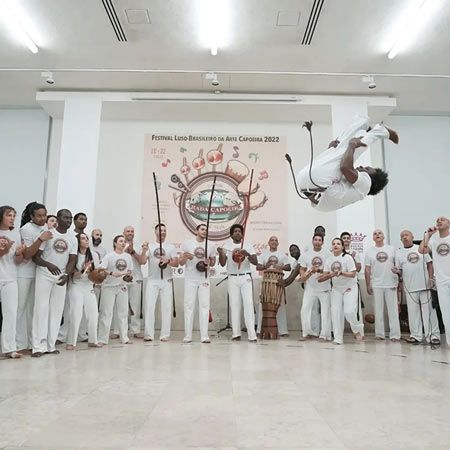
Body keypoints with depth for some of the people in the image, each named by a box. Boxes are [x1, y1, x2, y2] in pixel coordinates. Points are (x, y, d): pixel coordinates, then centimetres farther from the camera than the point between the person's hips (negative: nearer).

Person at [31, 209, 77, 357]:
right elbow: (35, 256, -9)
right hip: (44, 275, -4)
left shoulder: (73, 238, 5)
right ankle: (39, 346, 0)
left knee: (57, 310, 4)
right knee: (41, 308, -5)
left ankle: (50, 345, 12)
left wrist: (66, 275, -15)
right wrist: (48, 264, -28)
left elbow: (72, 260, 2)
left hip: (61, 277, 4)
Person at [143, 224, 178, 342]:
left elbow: (176, 263, 3)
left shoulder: (171, 247, 10)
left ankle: (165, 334, 5)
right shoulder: (149, 246, 9)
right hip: (152, 280, 0)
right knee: (149, 306, -5)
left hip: (167, 280, 0)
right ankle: (148, 334, 1)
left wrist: (168, 261, -17)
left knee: (166, 307, 0)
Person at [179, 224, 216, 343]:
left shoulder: (211, 245, 4)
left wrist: (209, 262, -10)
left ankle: (204, 336, 4)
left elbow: (213, 261, 13)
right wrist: (185, 257, -21)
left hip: (204, 280, 1)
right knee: (189, 306, 1)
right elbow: (181, 263, 1)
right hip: (190, 280, -1)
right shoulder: (187, 243, -1)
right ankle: (187, 336, 8)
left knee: (204, 306, -1)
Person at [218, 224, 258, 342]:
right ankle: (236, 333, 7)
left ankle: (252, 335, -8)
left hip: (246, 278, 0)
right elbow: (222, 263, -1)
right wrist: (221, 253, -20)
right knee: (234, 306, 1)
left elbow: (255, 262, -1)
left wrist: (247, 254, -19)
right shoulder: (226, 246, 6)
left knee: (248, 304, -7)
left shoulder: (248, 246, 7)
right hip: (232, 278, 0)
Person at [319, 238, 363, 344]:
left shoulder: (347, 257, -11)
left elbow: (353, 274, -16)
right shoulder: (329, 259, 3)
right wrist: (331, 274, -20)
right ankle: (338, 338, 7)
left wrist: (341, 273, -31)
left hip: (350, 288, -4)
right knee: (336, 312, -2)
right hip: (336, 288, 4)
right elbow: (325, 274, 1)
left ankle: (358, 330, 14)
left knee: (349, 311, -16)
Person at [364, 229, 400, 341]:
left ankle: (395, 335, 7)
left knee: (393, 310, 1)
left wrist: (398, 281, -1)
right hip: (376, 285, 0)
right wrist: (368, 285, 2)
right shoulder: (369, 251, 6)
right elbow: (367, 270, 6)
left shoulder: (391, 249, 6)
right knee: (378, 310, 5)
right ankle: (379, 334, 13)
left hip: (391, 284, 0)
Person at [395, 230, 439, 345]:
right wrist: (397, 272, -14)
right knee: (413, 311, 4)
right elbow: (399, 270, 8)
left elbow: (429, 264, 7)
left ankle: (433, 335, 8)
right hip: (410, 288, 1)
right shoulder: (398, 252, 7)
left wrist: (431, 279, -4)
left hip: (425, 286, 0)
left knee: (429, 310, 1)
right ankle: (416, 335, 13)